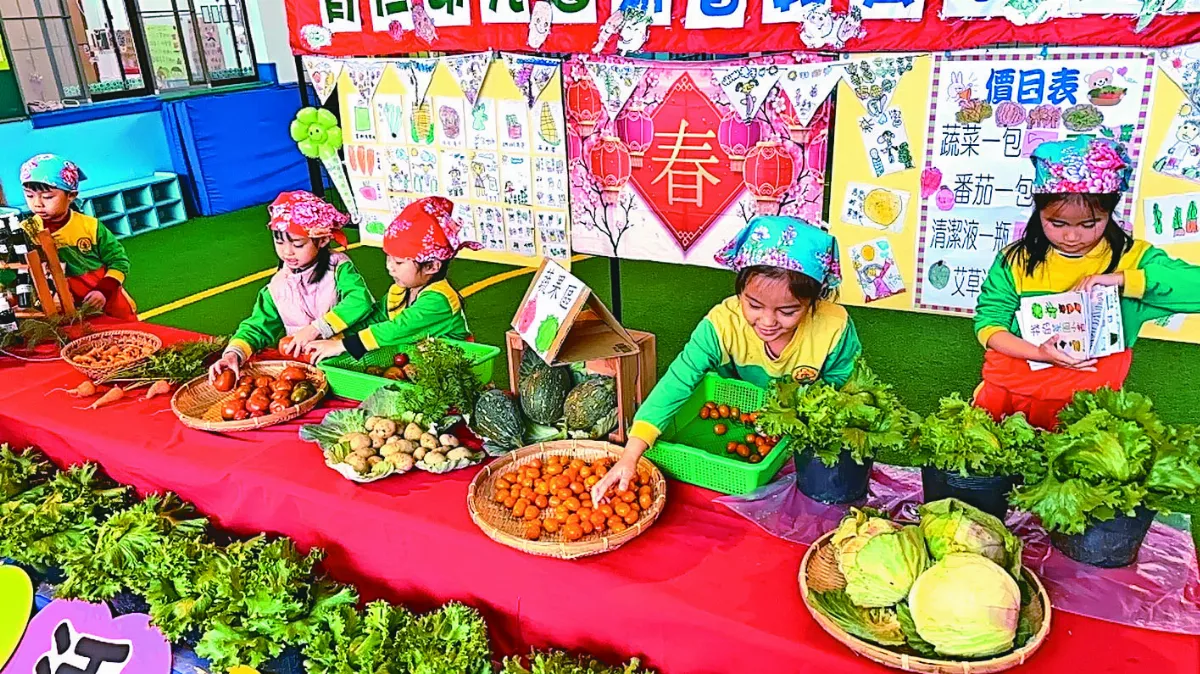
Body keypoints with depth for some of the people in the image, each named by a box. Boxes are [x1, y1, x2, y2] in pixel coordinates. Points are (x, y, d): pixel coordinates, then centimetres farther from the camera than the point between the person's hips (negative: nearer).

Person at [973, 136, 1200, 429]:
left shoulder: (1132, 258, 0)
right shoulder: (1016, 260, 2)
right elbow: (989, 322, -2)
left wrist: (1122, 279, -19)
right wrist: (1038, 353, -19)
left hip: (1089, 395, -1)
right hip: (1012, 382, 1)